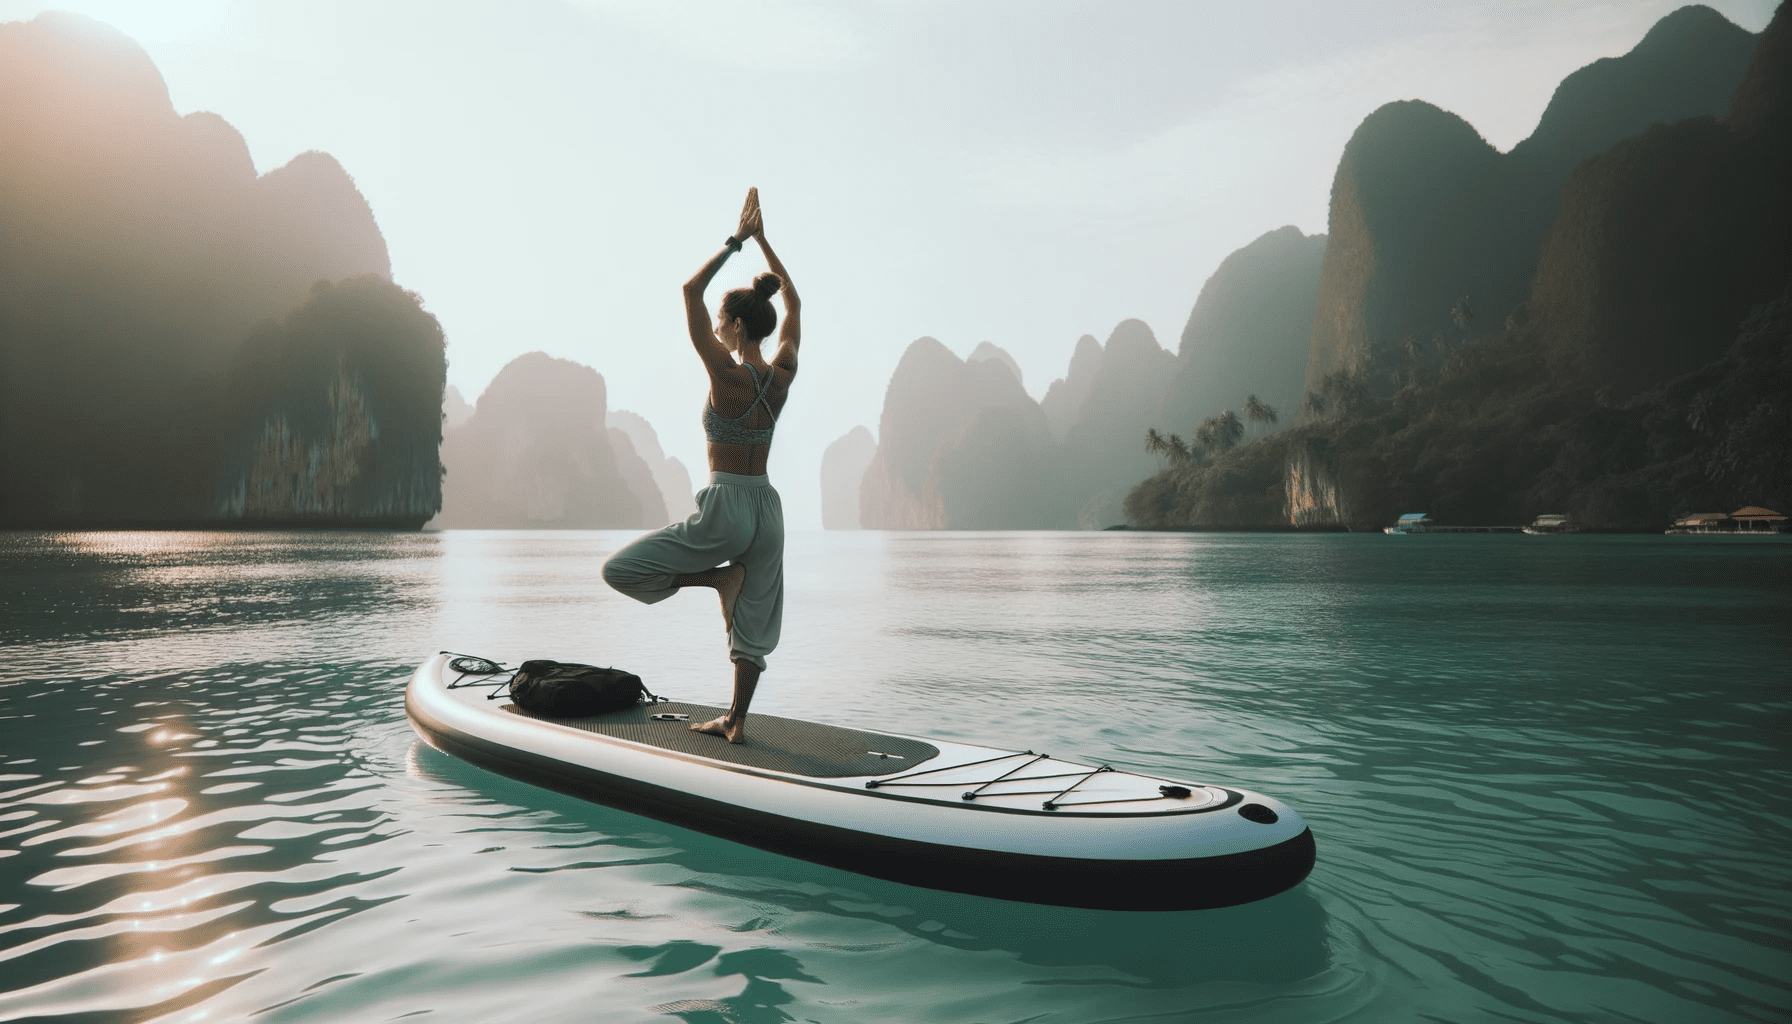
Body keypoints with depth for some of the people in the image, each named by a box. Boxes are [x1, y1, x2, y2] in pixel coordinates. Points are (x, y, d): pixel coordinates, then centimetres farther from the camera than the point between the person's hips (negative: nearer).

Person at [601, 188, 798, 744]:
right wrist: (762, 240, 17)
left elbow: (691, 290, -9)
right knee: (752, 623, 13)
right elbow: (793, 301, 16)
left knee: (620, 569, 4)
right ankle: (735, 720, 17)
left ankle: (720, 576, -2)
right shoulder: (783, 373, 1)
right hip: (768, 508, 7)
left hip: (725, 507, -7)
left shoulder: (727, 374, -15)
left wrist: (736, 240, -5)